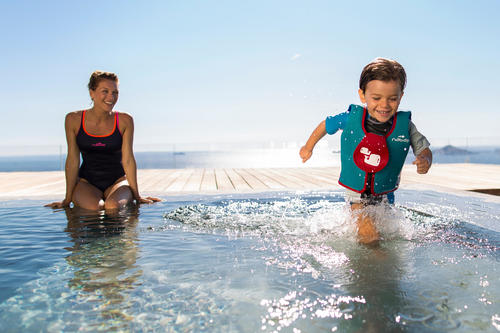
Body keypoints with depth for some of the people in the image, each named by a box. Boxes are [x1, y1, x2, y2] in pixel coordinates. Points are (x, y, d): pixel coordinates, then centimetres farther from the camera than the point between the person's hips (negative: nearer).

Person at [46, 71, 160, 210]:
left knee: (113, 206, -31)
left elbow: (128, 159, -8)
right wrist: (68, 199, -4)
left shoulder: (124, 121, -8)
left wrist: (136, 196, -9)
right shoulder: (74, 120, -6)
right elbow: (73, 160, -4)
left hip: (117, 181, 0)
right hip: (86, 182, 1)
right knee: (94, 207, -30)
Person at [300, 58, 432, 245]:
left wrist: (425, 161, -25)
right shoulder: (351, 118, -15)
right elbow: (326, 125, 3)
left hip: (385, 196, 3)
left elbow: (424, 149, -1)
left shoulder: (405, 125, -12)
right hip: (355, 194, -3)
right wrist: (309, 147, 16)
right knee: (370, 238, -19)